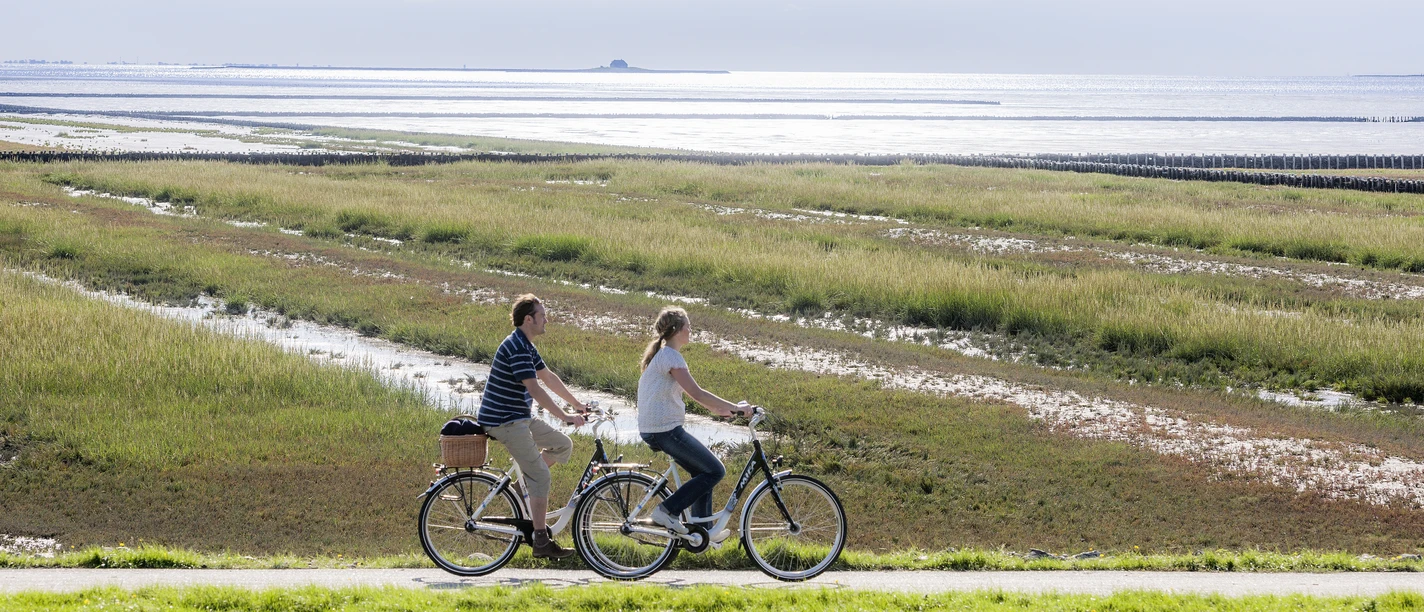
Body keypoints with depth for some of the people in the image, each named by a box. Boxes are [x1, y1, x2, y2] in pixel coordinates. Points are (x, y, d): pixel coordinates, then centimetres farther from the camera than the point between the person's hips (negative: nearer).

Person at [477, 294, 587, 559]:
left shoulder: (526, 346, 13)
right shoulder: (516, 348, -20)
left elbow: (548, 377, 22)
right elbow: (534, 389, -25)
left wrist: (577, 404, 24)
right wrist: (564, 417, -25)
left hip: (521, 416, 10)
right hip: (504, 420, -10)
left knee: (563, 445, 11)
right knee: (540, 475, -11)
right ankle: (541, 541, -9)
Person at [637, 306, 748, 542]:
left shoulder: (660, 354, 17)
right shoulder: (671, 357, -15)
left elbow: (690, 393, 25)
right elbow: (697, 393, -21)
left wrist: (715, 408, 21)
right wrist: (735, 407, -15)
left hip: (652, 430, 10)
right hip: (666, 430, -10)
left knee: (702, 471, 19)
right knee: (715, 471, -4)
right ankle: (667, 510, -6)